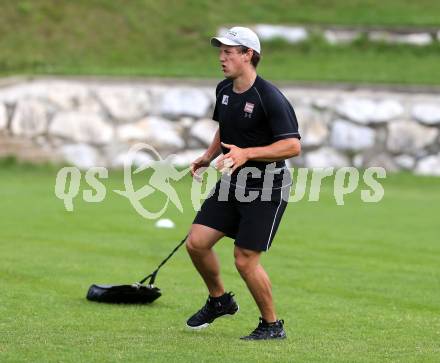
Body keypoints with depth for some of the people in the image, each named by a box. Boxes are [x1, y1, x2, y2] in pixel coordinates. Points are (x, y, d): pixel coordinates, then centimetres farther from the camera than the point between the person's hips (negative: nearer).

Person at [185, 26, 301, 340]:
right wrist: (208, 157, 8)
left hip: (267, 187, -8)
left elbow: (293, 146, -24)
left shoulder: (269, 97, -20)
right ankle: (219, 300, 24)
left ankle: (272, 325, 9)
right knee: (196, 242, -1)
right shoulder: (224, 90, 6)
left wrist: (247, 153, -30)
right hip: (233, 183, 8)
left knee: (245, 259, -9)